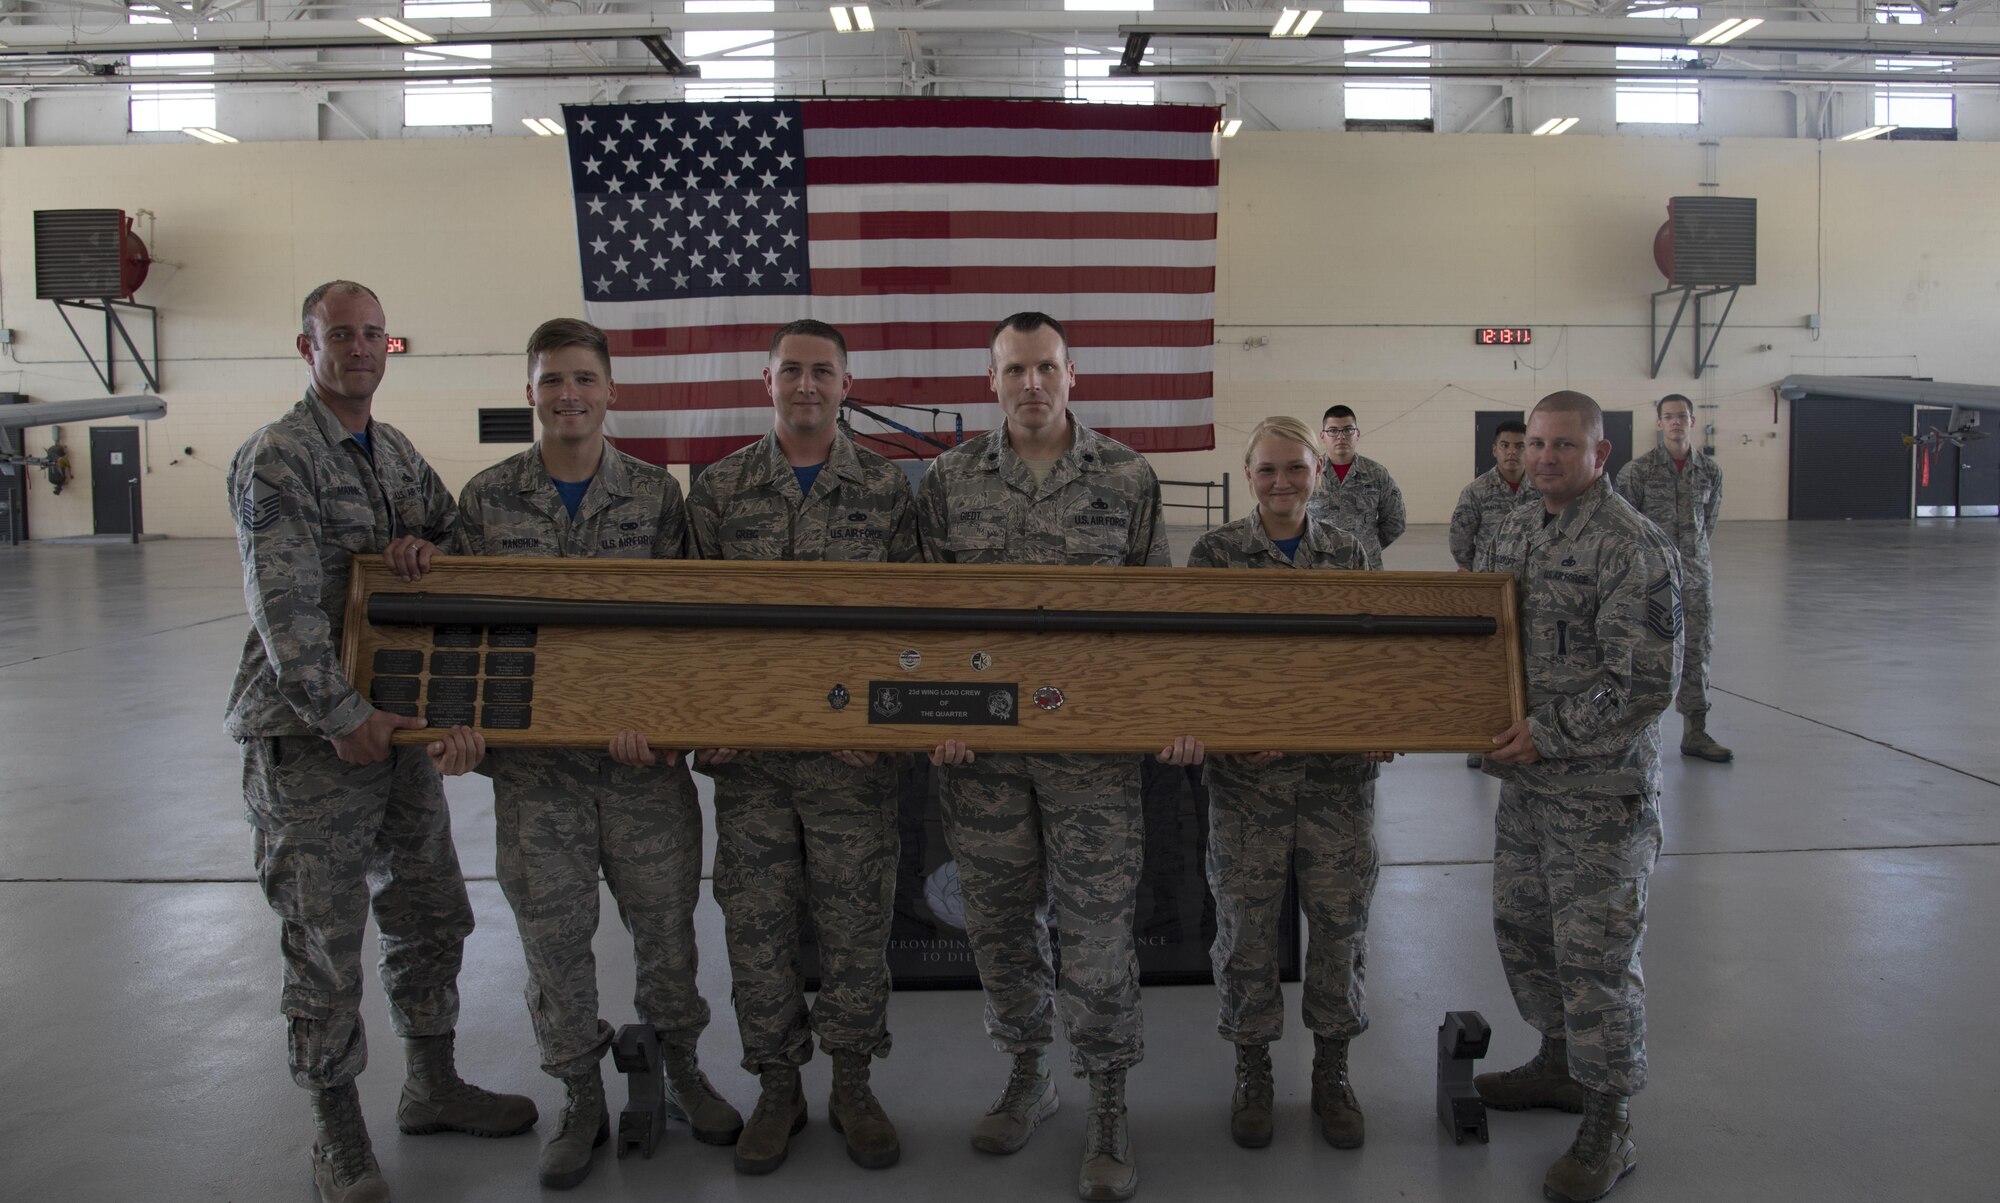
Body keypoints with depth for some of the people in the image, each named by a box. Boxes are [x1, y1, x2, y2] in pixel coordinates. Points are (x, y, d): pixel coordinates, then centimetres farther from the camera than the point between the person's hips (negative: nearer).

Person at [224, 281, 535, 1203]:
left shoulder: (398, 453, 12)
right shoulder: (276, 459, -12)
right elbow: (285, 608, -18)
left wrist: (427, 546, -7)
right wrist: (343, 715, -19)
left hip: (397, 723, 8)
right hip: (310, 735, -8)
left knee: (430, 916, 16)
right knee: (324, 940, 1)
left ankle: (433, 1086, 33)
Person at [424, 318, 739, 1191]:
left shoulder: (655, 494, 1)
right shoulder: (486, 499, 2)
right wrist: (462, 721, -11)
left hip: (644, 756, 0)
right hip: (533, 762, 0)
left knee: (665, 920, 11)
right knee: (554, 936, 8)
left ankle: (681, 1072, 34)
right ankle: (582, 1102, 27)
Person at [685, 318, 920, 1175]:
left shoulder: (886, 488, 3)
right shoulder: (719, 489, 5)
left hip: (853, 747, -1)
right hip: (746, 749, 1)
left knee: (854, 920, 7)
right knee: (757, 920, 8)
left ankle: (851, 1084, 25)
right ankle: (777, 1087, 25)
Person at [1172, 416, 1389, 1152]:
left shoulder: (1347, 553, 6)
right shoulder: (1214, 553, -1)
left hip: (1339, 769, 2)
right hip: (1245, 768, -2)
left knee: (1339, 920, 9)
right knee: (1247, 923, 7)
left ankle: (1332, 1069, 29)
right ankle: (1253, 1070, 27)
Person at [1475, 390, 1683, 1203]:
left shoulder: (1634, 548, -16)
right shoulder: (1516, 532, 9)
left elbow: (1647, 683, -20)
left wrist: (1549, 732, -18)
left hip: (1600, 787, -8)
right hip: (1527, 778, 8)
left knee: (1594, 951, -2)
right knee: (1521, 925, 18)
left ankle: (1608, 1127, 12)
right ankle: (1561, 1063, 40)